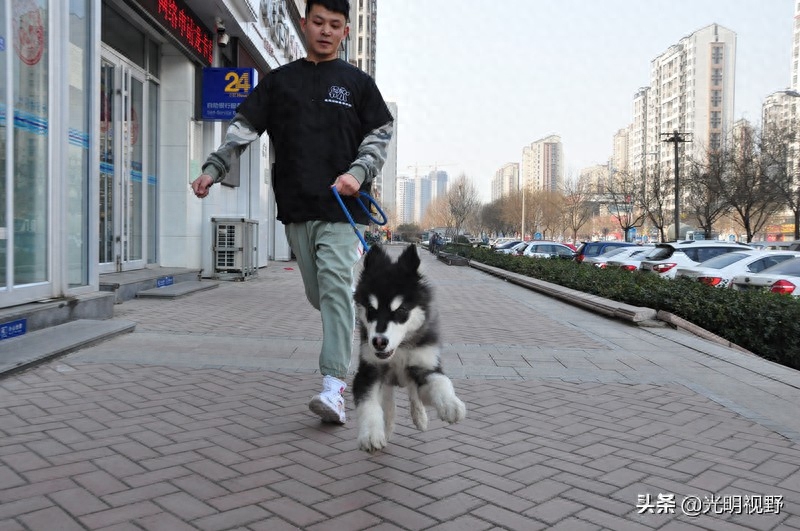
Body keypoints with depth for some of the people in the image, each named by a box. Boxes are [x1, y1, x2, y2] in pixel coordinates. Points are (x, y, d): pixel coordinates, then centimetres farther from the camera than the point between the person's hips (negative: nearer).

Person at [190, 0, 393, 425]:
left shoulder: (358, 83, 10)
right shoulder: (279, 81, 14)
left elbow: (381, 136, 6)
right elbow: (243, 129, 8)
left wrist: (358, 172, -12)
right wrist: (213, 169, -4)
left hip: (341, 207, -3)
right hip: (296, 208, 3)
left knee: (336, 288, -13)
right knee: (318, 294, 9)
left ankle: (333, 388, -14)